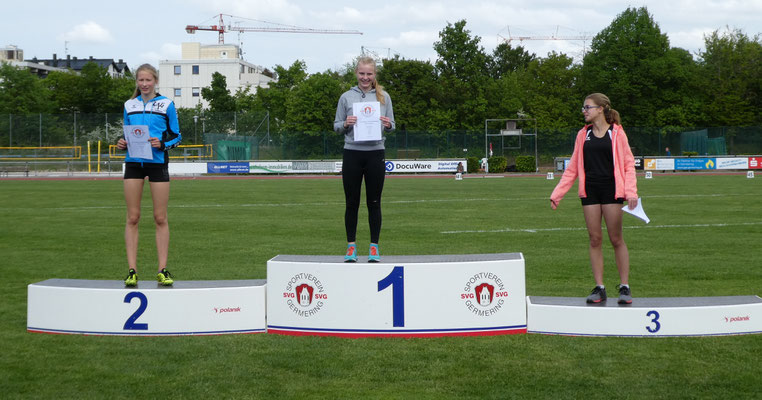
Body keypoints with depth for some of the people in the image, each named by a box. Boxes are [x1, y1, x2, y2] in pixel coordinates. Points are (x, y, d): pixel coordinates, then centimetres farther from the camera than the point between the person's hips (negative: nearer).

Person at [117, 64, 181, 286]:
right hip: (133, 163, 3)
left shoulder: (166, 104, 4)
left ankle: (163, 270, 5)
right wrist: (123, 143, -2)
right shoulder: (129, 105, 13)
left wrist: (162, 144, -14)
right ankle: (132, 270, 3)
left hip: (157, 162, -2)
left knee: (160, 218, -1)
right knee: (132, 218, 0)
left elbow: (177, 136, 4)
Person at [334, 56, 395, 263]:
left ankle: (374, 246, 12)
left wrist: (388, 124, -12)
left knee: (374, 203, 4)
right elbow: (336, 126, 8)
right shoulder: (346, 97, 6)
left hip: (375, 154, 0)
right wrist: (346, 124, -13)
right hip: (352, 154, 0)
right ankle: (351, 246, 13)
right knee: (352, 203, 4)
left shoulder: (383, 97, 8)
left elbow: (392, 126, 10)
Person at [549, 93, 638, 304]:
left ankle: (624, 287, 7)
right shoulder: (583, 135, 11)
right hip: (589, 191, 3)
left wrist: (631, 192, -12)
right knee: (595, 239, 2)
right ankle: (599, 288, 8)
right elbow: (573, 168, 14)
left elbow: (628, 164, 0)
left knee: (616, 239, -2)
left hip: (611, 190, -3)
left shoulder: (616, 133, 1)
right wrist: (557, 194, 9)